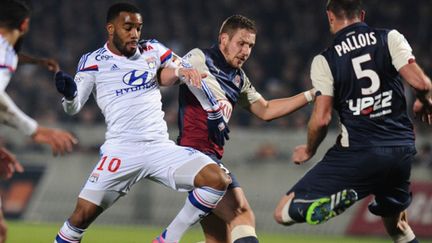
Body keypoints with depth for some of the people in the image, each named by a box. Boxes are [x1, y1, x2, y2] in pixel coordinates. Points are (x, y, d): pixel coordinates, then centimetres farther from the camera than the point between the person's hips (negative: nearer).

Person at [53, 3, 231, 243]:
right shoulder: (94, 61, 2)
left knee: (218, 180, -15)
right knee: (84, 213, -13)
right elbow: (73, 107, -4)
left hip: (161, 148, 3)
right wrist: (69, 94, -29)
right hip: (121, 150, -3)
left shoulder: (152, 50, 11)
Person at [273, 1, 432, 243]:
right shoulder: (390, 38, 4)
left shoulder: (325, 60, 0)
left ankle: (337, 199, -28)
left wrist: (309, 151, 15)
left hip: (358, 151, -4)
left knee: (284, 213, -1)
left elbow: (321, 119, -5)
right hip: (402, 149, 4)